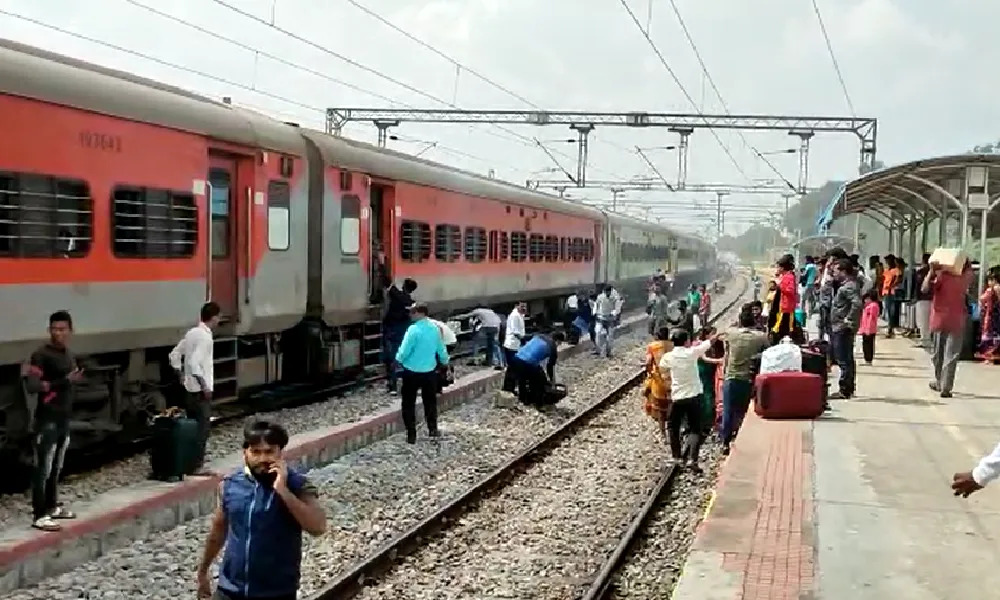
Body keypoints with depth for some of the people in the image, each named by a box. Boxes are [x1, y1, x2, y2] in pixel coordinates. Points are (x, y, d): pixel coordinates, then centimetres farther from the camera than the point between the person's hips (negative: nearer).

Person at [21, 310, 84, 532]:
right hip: (46, 420, -8)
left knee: (56, 468, 16)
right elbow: (31, 386, -23)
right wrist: (63, 382, -27)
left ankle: (52, 507, 28)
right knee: (43, 469, -7)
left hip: (64, 419, 8)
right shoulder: (41, 355, -14)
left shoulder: (71, 355, 12)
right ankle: (39, 516, -6)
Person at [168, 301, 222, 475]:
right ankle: (197, 466, 1)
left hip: (189, 389, 9)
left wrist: (181, 376, 17)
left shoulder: (192, 332, 9)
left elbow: (174, 355, 13)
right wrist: (204, 385, -21)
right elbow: (194, 363, -27)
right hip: (201, 391, -9)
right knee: (202, 428, -2)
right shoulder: (205, 337, -18)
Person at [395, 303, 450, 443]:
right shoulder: (435, 328, -1)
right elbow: (441, 349, 10)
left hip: (412, 372, -5)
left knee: (409, 403, 6)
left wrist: (399, 359, 3)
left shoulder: (413, 329, -20)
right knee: (430, 400, 21)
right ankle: (433, 429, 28)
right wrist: (445, 362, 27)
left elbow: (404, 351, -17)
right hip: (430, 371, 5)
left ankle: (411, 434, 5)